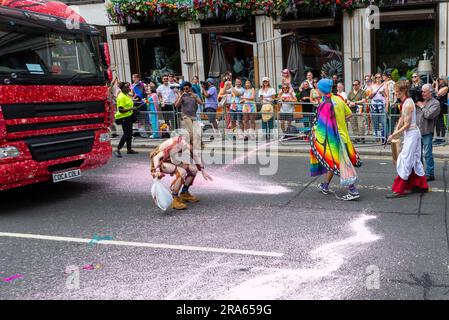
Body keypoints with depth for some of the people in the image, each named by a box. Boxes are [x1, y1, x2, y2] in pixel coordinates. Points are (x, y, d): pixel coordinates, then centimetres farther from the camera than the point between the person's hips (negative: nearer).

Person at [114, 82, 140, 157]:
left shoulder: (126, 95, 12)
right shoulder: (121, 97, -18)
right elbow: (120, 110, -25)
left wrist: (133, 108, 16)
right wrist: (131, 108, -28)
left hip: (129, 116, 10)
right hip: (123, 117, -10)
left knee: (130, 133, 14)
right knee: (126, 134, -13)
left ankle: (129, 149, 23)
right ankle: (117, 150, -9)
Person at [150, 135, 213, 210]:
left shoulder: (188, 143, -11)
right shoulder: (175, 145, -34)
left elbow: (196, 156, 8)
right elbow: (156, 157, -34)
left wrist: (203, 171, 6)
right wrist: (157, 171, -47)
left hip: (169, 160, 8)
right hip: (159, 162, -8)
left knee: (194, 169, 0)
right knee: (182, 172, -31)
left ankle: (184, 194, 16)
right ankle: (175, 200, -21)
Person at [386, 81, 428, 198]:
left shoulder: (408, 104, -22)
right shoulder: (405, 101, 7)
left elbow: (407, 124, -21)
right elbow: (402, 118, 13)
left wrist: (394, 134, -16)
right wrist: (396, 130, 4)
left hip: (411, 134, -10)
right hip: (412, 133, 10)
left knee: (404, 160, -6)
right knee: (414, 160, 17)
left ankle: (399, 190, -2)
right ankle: (422, 185, 28)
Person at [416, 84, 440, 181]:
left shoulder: (435, 103, -4)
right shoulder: (420, 101, 15)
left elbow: (429, 115, -18)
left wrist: (422, 106, -7)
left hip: (427, 132, -6)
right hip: (417, 132, 6)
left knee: (427, 154, -4)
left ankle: (430, 174, 4)